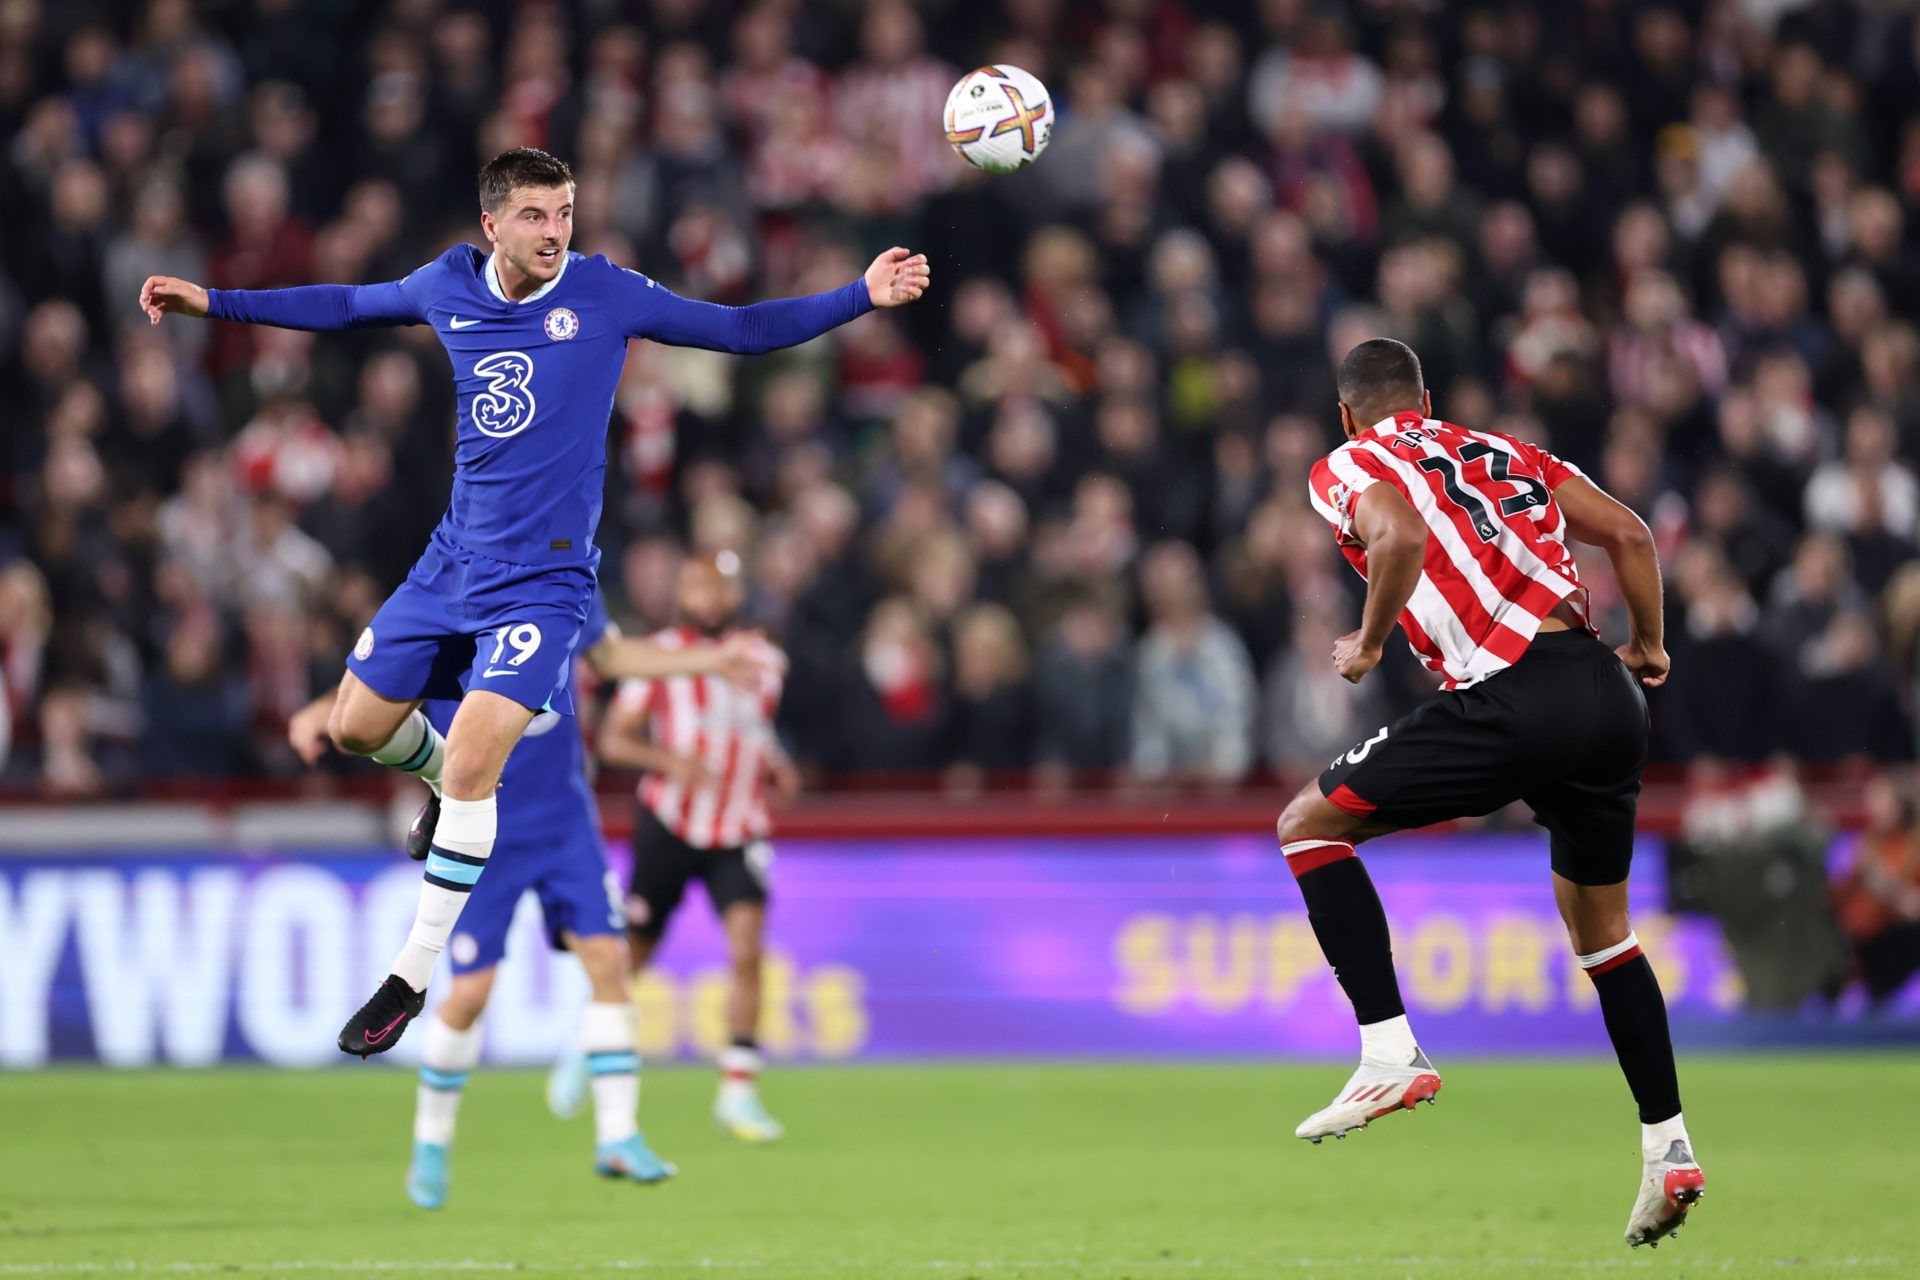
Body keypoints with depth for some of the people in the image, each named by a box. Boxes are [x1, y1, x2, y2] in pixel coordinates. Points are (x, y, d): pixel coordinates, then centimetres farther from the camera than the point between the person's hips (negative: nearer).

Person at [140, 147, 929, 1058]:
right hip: (452, 562, 5)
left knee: (470, 765, -17)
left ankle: (413, 979, -5)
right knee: (357, 728, 9)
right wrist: (211, 302, 20)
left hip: (543, 581, -5)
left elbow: (744, 330, -3)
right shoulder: (448, 287, 1)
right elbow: (347, 307, 19)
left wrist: (864, 296, -13)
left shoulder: (605, 295, -9)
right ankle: (449, 784, 44)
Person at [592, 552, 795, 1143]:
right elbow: (613, 740, -6)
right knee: (632, 954, 6)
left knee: (747, 949, -17)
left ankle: (738, 1090, -14)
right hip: (669, 826, -2)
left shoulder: (765, 661, 6)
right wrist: (669, 760, -23)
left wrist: (779, 767, 2)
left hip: (738, 834, 2)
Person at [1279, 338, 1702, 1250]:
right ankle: (1667, 1149, 19)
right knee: (1601, 929, 23)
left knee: (1309, 824, 8)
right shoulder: (1508, 453, 26)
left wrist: (1368, 645, 0)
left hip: (1511, 699, -6)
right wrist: (1648, 644, 29)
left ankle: (1391, 1055, -3)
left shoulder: (1346, 467, 9)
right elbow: (1629, 533, 17)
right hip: (1607, 696, 6)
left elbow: (1403, 535, -14)